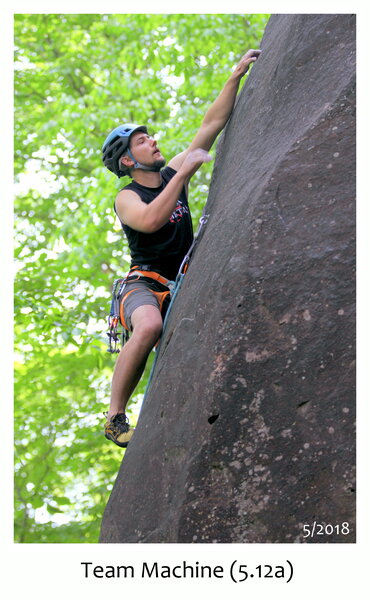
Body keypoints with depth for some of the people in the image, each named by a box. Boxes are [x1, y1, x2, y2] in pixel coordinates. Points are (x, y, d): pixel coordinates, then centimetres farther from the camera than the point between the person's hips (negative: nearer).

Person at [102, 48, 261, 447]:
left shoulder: (172, 174, 12)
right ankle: (115, 417, -30)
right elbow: (151, 220, -29)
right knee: (150, 327, -39)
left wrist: (236, 76, 5)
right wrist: (184, 173, -25)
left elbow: (212, 124, 10)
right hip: (145, 283, -7)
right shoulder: (126, 199, -4)